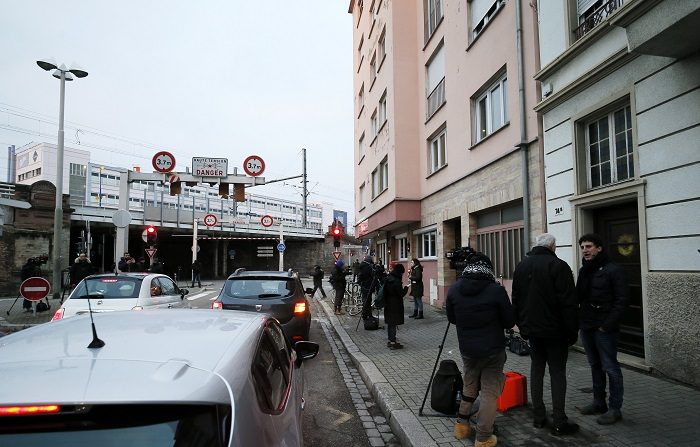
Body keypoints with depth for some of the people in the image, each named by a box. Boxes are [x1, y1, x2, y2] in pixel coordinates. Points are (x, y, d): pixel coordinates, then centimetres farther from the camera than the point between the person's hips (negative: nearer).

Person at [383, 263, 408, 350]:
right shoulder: (396, 281, -21)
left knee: (389, 323, 16)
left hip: (388, 304, 8)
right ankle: (393, 343, 3)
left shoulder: (387, 279, 6)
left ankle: (390, 341, 25)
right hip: (395, 306, -8)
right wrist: (406, 288, 0)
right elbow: (401, 294, -18)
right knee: (393, 324, -2)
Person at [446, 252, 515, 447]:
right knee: (490, 392, 7)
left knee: (470, 384, 24)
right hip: (493, 350, -4)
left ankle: (462, 424, 31)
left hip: (467, 348, 4)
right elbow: (509, 322, -6)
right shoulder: (496, 290, -16)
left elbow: (451, 318, 8)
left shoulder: (454, 289, -5)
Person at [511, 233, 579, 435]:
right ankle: (559, 423, 4)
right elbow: (569, 303, -15)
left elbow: (516, 300, 13)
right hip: (554, 330, -5)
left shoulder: (521, 266, 7)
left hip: (531, 328, 6)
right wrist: (572, 331, -6)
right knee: (557, 373, 1)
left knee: (536, 369, 12)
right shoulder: (558, 266, -13)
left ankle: (539, 417, 17)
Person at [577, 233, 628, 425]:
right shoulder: (584, 270, 13)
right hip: (586, 327, 7)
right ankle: (599, 403, 27)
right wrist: (579, 320, 2)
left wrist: (607, 325, -18)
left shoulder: (614, 270, -10)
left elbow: (621, 300, -15)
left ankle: (615, 408, 11)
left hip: (604, 329, -7)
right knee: (595, 366, 16)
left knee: (610, 368, 1)